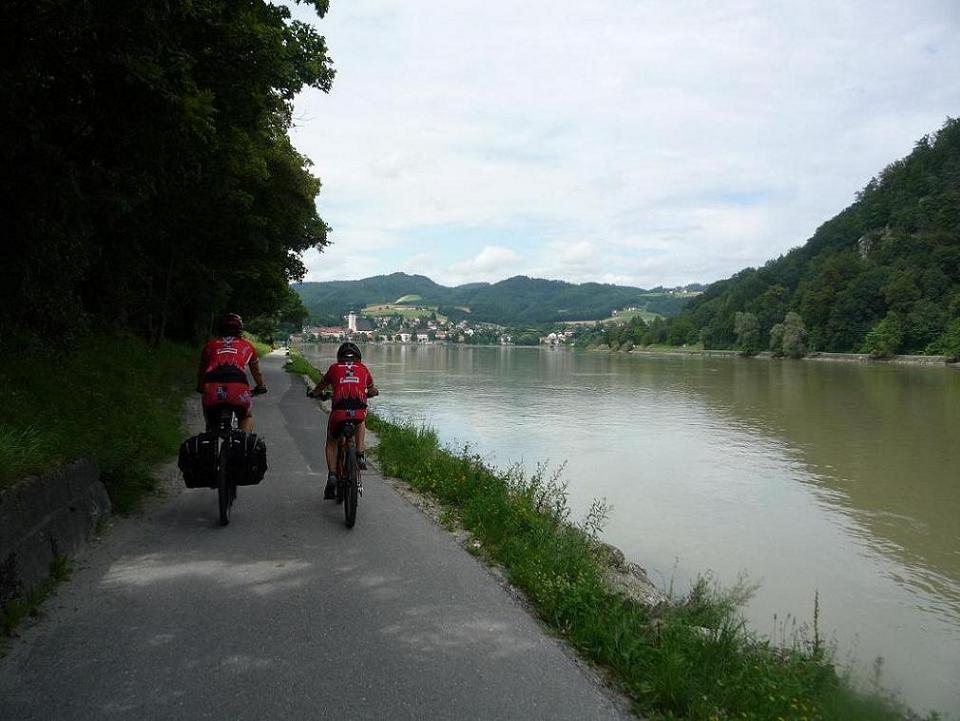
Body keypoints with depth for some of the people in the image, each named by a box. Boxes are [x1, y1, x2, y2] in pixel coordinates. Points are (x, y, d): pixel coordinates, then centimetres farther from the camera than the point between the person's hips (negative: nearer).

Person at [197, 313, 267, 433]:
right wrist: (260, 387, 57)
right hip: (238, 388, -1)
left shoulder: (210, 344, 27)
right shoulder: (247, 345, 26)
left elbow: (201, 372, 39)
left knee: (211, 425, 25)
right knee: (247, 417, 26)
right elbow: (257, 372, 40)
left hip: (212, 390, 1)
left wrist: (200, 388, 58)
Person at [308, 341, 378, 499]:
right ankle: (360, 455, 21)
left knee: (331, 442, 23)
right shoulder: (363, 369, 21)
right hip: (359, 411, 1)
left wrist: (314, 393, 55)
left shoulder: (334, 368, 20)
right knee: (361, 422, 38)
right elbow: (373, 391, 30)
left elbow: (321, 386, 33)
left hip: (339, 410, -1)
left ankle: (332, 475, 7)